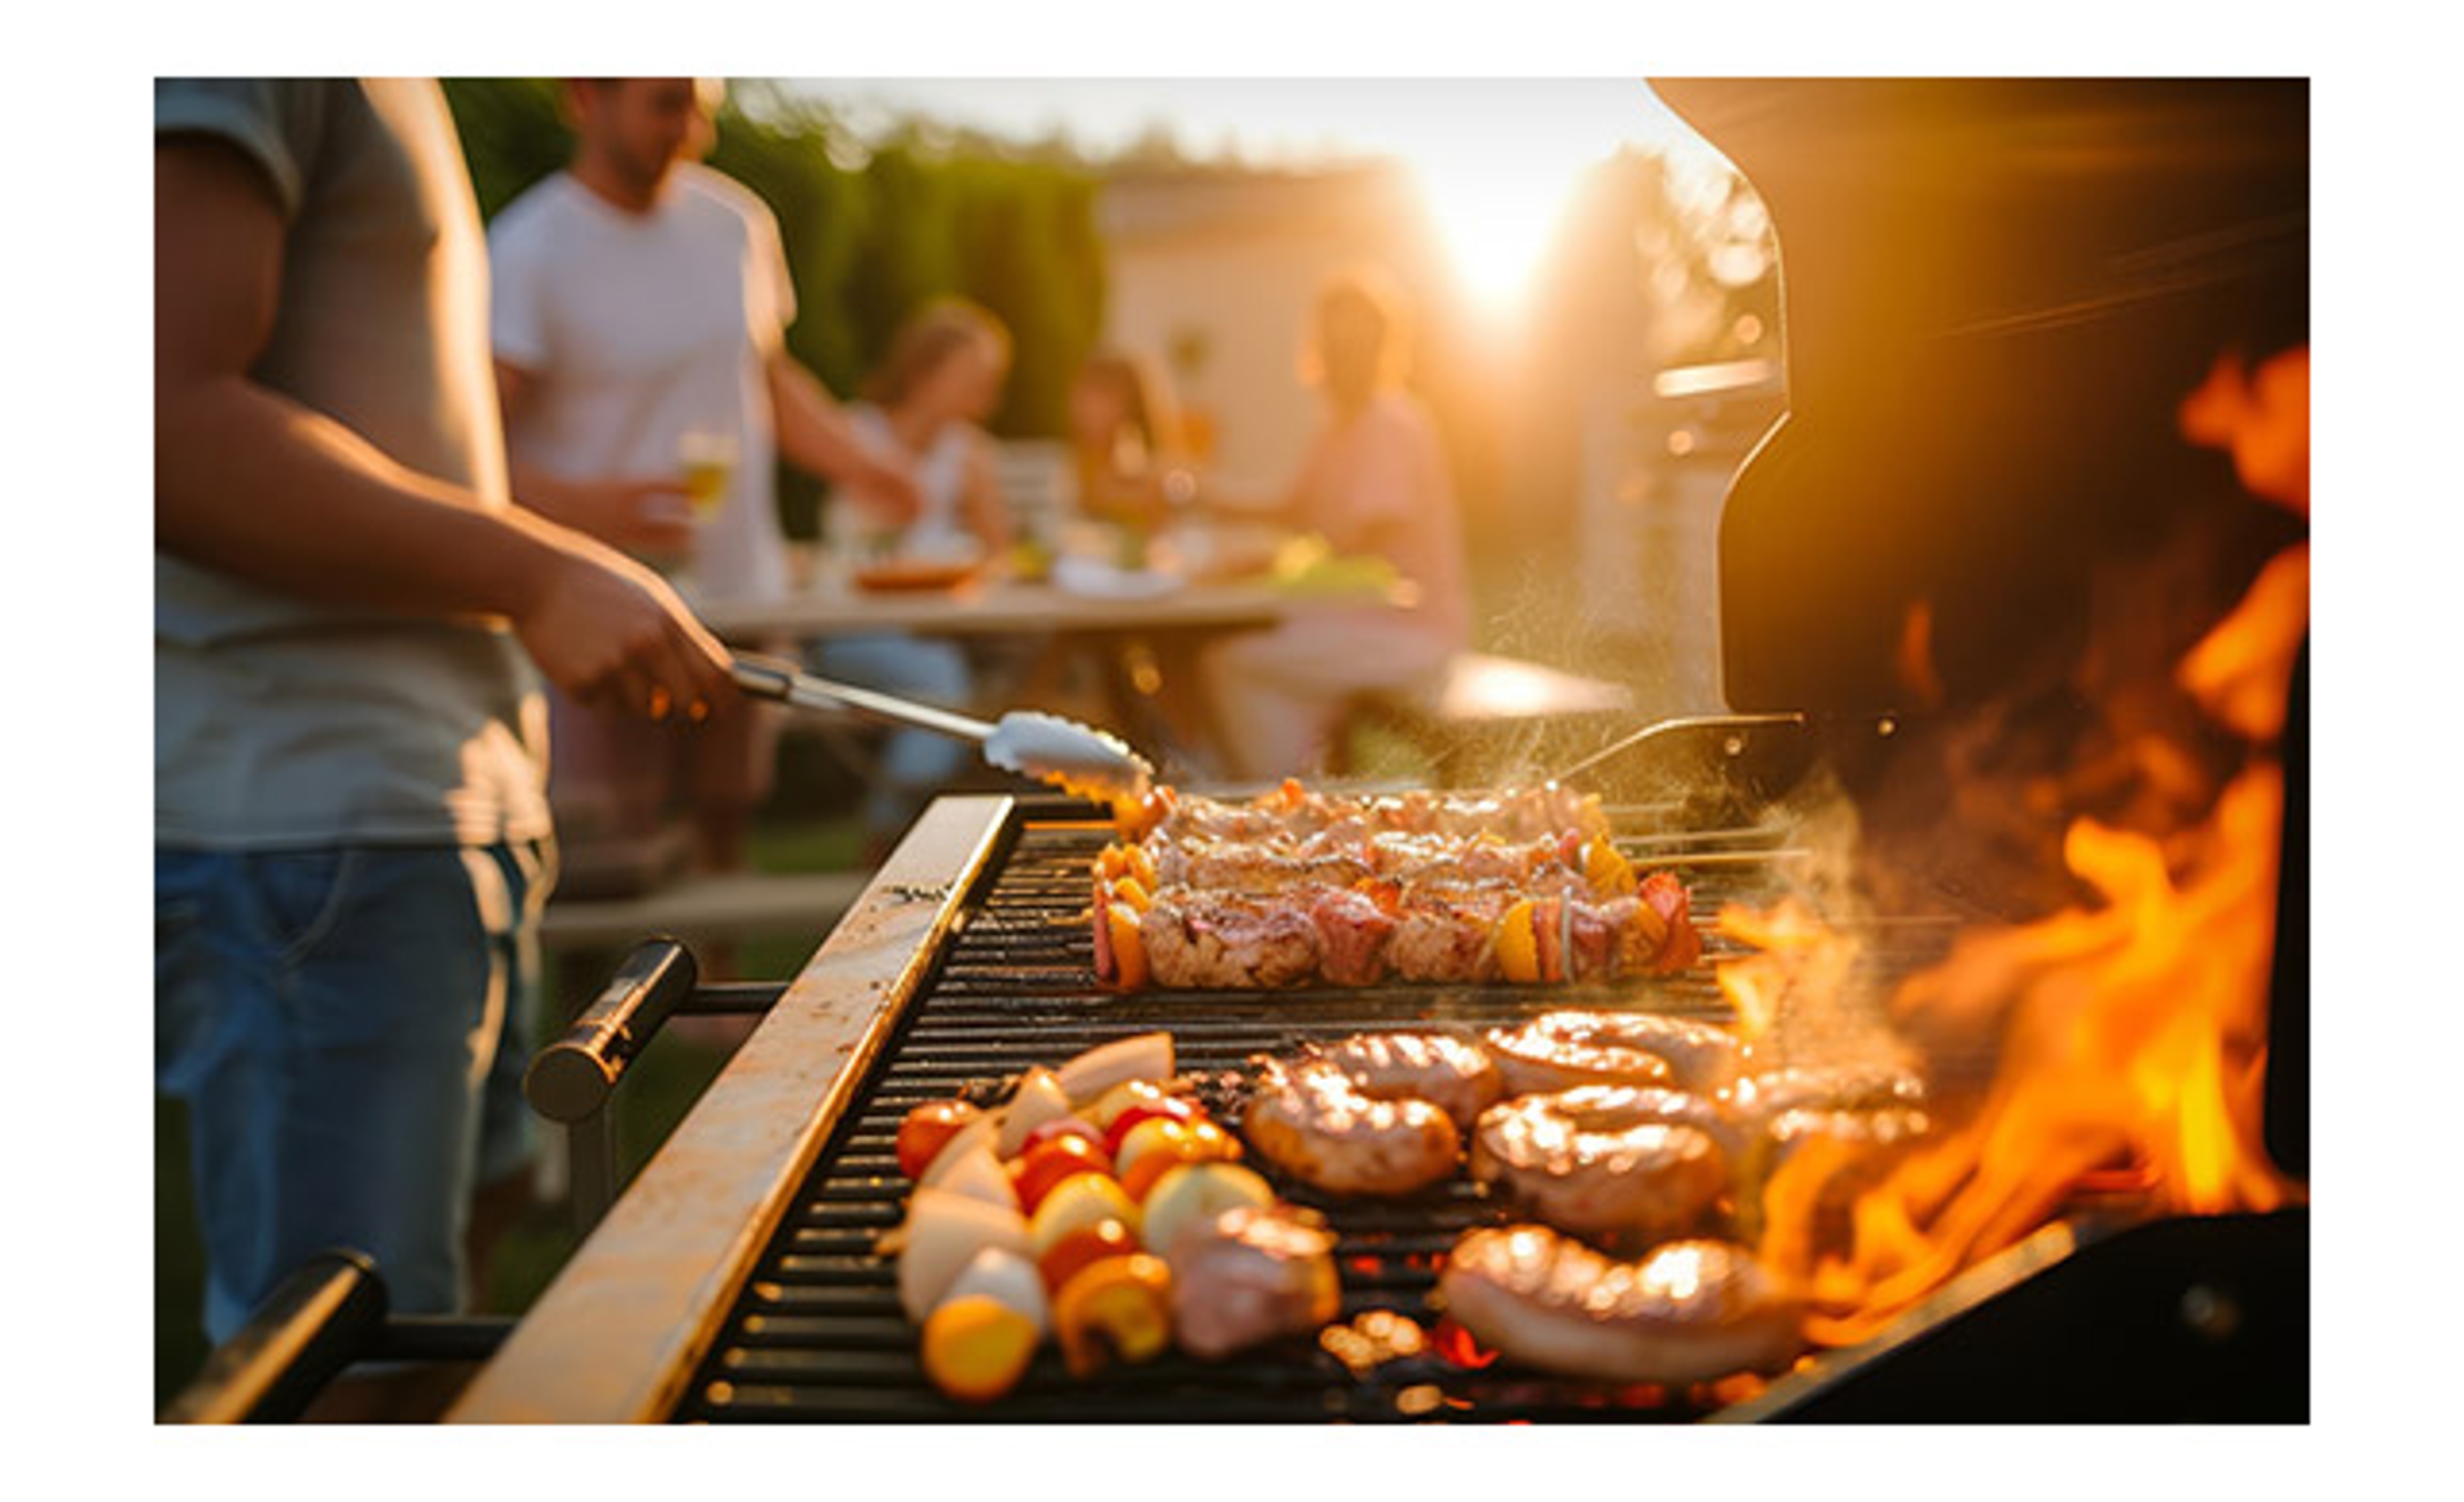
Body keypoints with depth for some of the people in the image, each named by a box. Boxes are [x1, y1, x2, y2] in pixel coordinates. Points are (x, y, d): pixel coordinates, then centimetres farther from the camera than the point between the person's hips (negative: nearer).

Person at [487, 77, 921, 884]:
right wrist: (587, 506, -35)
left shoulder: (736, 221, 8)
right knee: (608, 874, -7)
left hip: (741, 595, 6)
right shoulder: (525, 251, -10)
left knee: (725, 844, 15)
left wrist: (856, 462, 5)